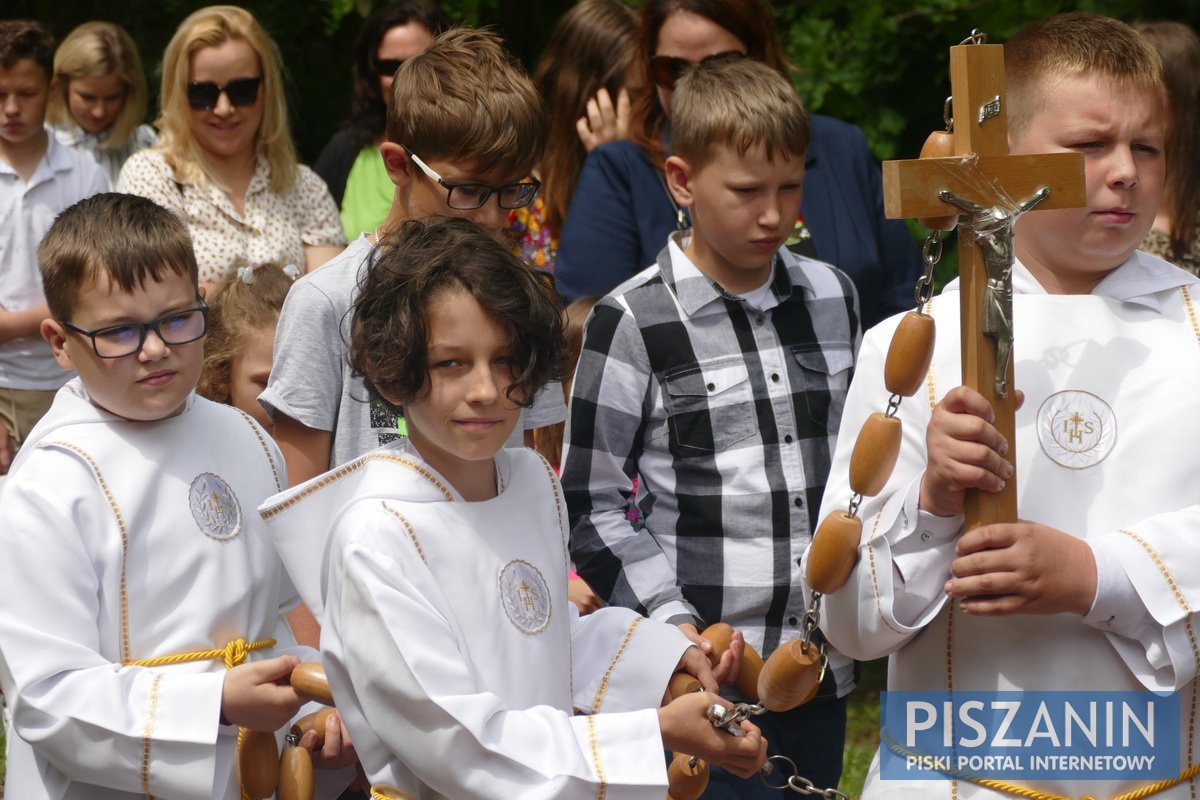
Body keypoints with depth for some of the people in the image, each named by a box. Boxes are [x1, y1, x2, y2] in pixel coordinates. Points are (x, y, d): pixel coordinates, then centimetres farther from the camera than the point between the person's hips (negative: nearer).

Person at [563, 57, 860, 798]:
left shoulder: (833, 299, 7)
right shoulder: (634, 322, -7)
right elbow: (592, 507, -5)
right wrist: (676, 624, -13)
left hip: (822, 672, 5)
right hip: (698, 679, -4)